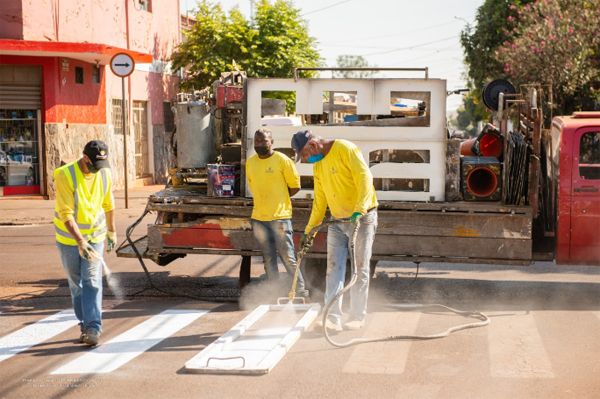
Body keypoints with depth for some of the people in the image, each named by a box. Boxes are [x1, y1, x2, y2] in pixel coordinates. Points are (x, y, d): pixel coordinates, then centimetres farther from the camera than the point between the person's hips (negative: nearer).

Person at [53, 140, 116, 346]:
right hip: (69, 237, -2)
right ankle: (86, 325, 22)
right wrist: (80, 242, -32)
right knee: (76, 284, 9)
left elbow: (108, 205, 9)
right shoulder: (65, 176, -21)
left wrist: (112, 231, 15)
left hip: (95, 236, 2)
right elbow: (66, 214, -25)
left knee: (92, 282, -8)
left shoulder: (105, 174, -7)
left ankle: (93, 328, -10)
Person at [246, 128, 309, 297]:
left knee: (287, 256, -5)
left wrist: (277, 198, 3)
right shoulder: (250, 162, 9)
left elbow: (295, 186, -1)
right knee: (269, 258, 10)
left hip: (280, 216, -5)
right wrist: (265, 199, 10)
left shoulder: (282, 160, -6)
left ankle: (300, 289, 5)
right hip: (258, 218, 5)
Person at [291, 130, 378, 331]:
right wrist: (310, 228, 19)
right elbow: (319, 199, 19)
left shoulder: (345, 149, -14)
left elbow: (365, 178, -23)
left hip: (362, 218, -7)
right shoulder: (318, 165, 11)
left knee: (359, 269, 0)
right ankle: (333, 317, -5)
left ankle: (357, 317, 8)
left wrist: (359, 209, -34)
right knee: (334, 268, -3)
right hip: (338, 222, 7)